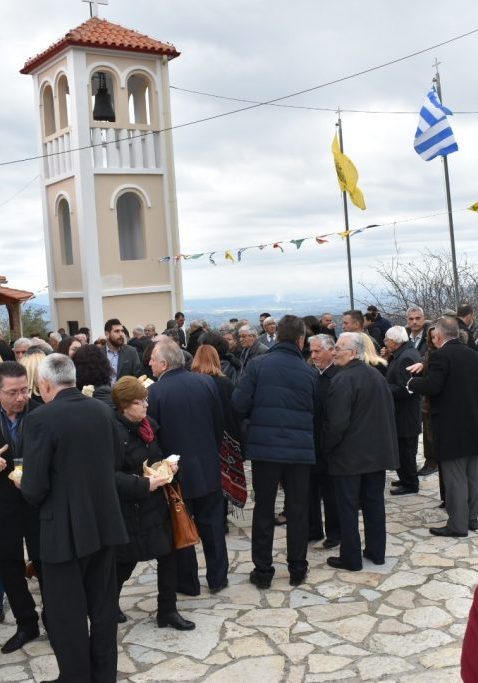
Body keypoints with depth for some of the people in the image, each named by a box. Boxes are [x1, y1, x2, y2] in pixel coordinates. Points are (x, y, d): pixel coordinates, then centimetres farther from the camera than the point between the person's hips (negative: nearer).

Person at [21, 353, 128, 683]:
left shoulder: (40, 419, -18)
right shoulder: (104, 411, 0)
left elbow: (34, 487, -18)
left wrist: (25, 485, 4)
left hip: (65, 528, -6)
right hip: (105, 521, 6)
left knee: (67, 612, 9)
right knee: (103, 604, 19)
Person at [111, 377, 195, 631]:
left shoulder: (147, 424, 2)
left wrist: (168, 465, -3)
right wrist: (144, 484, -28)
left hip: (155, 504, 7)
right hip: (130, 510, -7)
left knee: (168, 555, 10)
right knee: (125, 561, 9)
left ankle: (167, 610, 24)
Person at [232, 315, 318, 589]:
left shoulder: (258, 365, -5)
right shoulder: (309, 372, -1)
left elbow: (239, 404, -9)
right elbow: (317, 411, 5)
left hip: (265, 446, -1)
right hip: (300, 448, 1)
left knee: (264, 510, 9)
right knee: (298, 511, 12)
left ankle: (263, 572, 14)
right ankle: (297, 570, 20)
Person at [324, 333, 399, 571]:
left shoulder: (343, 379, -19)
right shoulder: (377, 375, 7)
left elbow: (337, 422, -23)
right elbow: (389, 412, 13)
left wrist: (327, 447, -8)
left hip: (349, 454, -7)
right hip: (377, 451, 7)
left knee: (348, 506, 2)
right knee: (374, 502, 15)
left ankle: (351, 558, 9)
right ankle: (376, 552, 24)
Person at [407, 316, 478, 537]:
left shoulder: (440, 356, -15)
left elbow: (431, 386, -23)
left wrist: (413, 382, -6)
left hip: (451, 428, -7)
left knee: (455, 477, -1)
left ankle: (458, 524, 5)